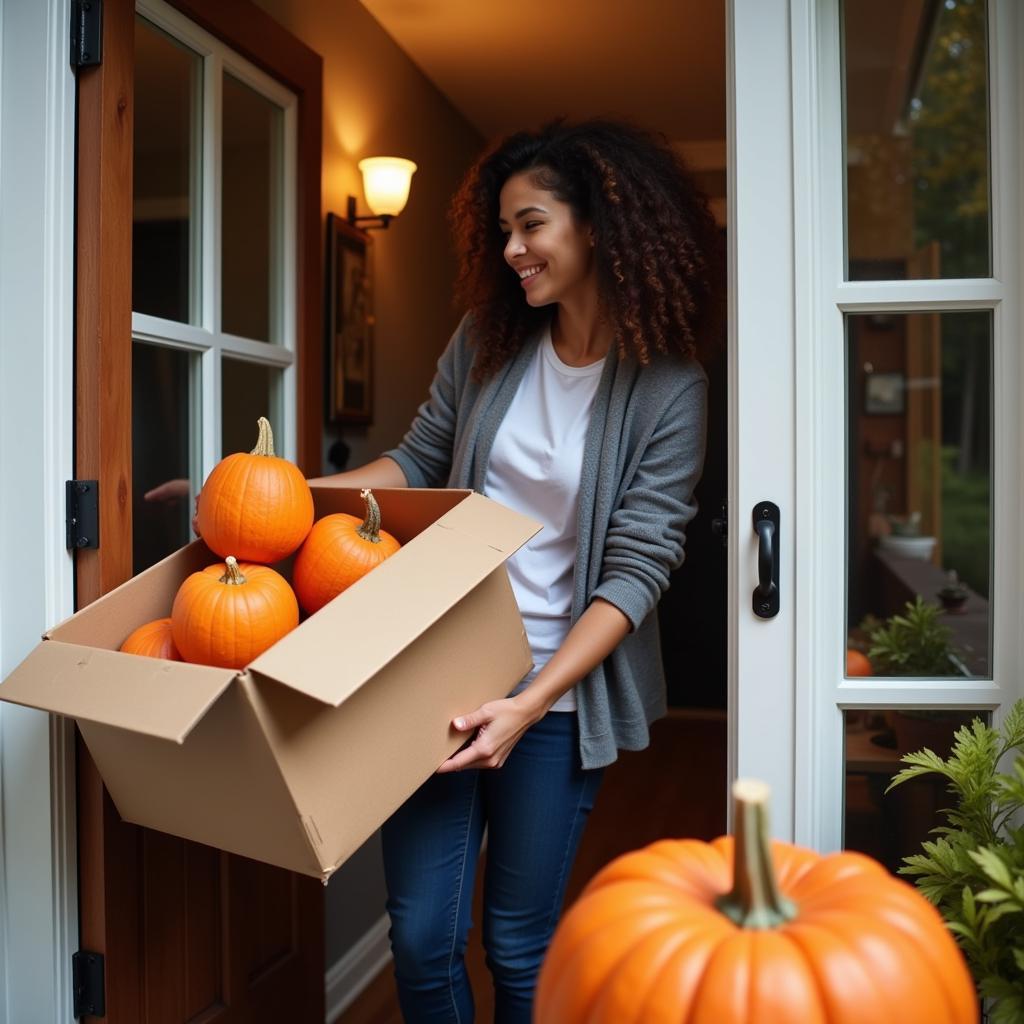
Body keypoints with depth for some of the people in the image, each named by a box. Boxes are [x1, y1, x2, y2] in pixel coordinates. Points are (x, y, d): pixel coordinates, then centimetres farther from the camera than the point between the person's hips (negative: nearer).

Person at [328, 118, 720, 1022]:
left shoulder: (665, 387, -9)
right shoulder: (487, 343, 3)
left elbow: (637, 569, -13)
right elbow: (419, 461, 10)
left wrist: (532, 702, -22)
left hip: (559, 688, -3)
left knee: (520, 946, 9)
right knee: (420, 936, 7)